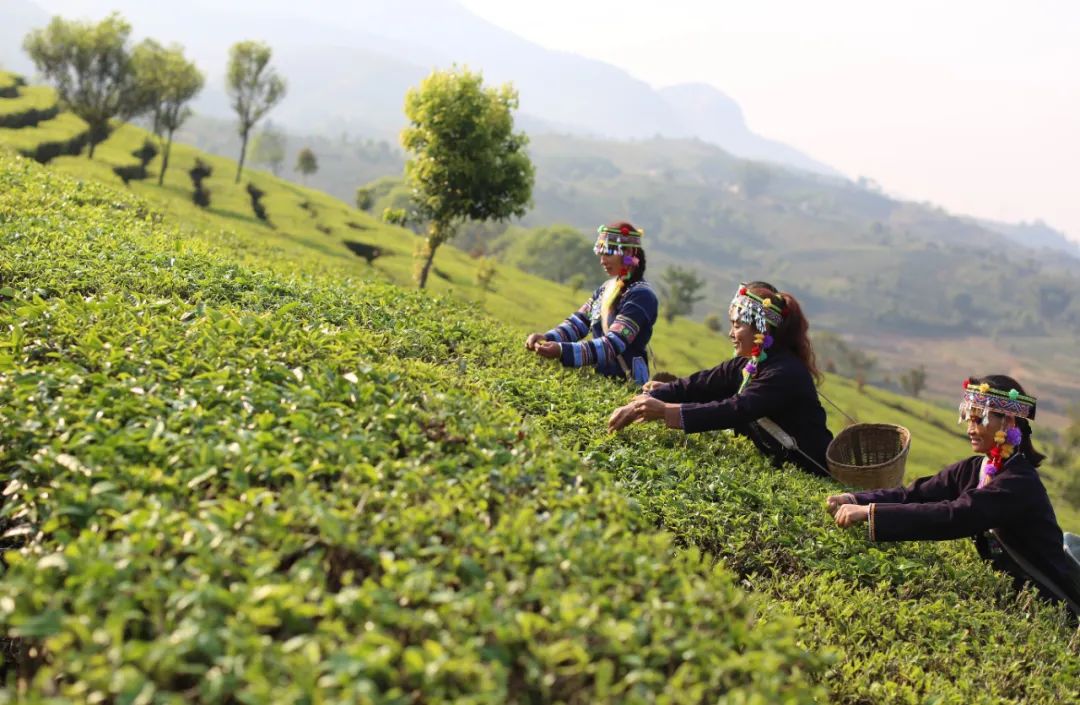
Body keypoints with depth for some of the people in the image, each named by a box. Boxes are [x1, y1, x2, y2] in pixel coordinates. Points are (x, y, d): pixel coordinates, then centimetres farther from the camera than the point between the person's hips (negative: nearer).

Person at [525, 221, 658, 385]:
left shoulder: (641, 295, -14)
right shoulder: (607, 288, 10)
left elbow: (613, 344, -23)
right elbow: (580, 321, 5)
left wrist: (563, 351, -32)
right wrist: (547, 338, -14)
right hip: (601, 377, 7)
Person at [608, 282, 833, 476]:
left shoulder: (786, 373, -22)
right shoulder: (746, 365, 3)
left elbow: (734, 411, -31)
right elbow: (696, 385, -4)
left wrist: (666, 411, -35)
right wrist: (637, 405, -16)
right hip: (779, 463, 7)